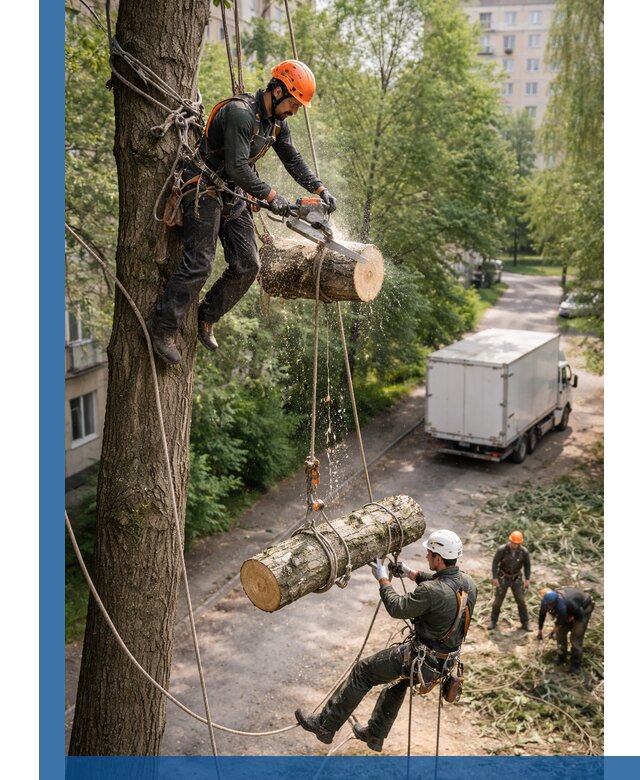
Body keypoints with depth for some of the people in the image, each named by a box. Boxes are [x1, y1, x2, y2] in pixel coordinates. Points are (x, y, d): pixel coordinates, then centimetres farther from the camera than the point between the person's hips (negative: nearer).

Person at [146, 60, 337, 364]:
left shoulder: (276, 122, 5)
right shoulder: (240, 113, -24)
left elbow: (293, 160, 14)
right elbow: (237, 167, -29)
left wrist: (320, 190, 4)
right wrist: (271, 196, -23)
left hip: (234, 194, 9)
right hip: (205, 188, -9)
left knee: (246, 265, 2)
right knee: (198, 264, -15)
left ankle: (206, 316, 17)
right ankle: (162, 327, -4)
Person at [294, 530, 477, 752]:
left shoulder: (431, 592, -31)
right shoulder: (468, 583, -6)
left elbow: (398, 609, -17)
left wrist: (383, 580, -4)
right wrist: (412, 573, 20)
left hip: (420, 658, -8)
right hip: (444, 660, 8)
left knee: (363, 672, 6)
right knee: (398, 683, 32)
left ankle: (325, 724, 15)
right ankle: (374, 735, 46)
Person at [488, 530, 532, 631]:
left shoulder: (524, 551, -21)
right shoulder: (502, 549, -25)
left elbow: (527, 564, -4)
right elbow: (495, 563, -15)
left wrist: (527, 579, -4)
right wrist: (495, 578, -17)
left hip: (516, 578, 1)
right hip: (503, 578, -1)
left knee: (521, 600, 1)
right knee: (498, 599, 4)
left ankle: (525, 623, 16)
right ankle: (493, 621, 23)